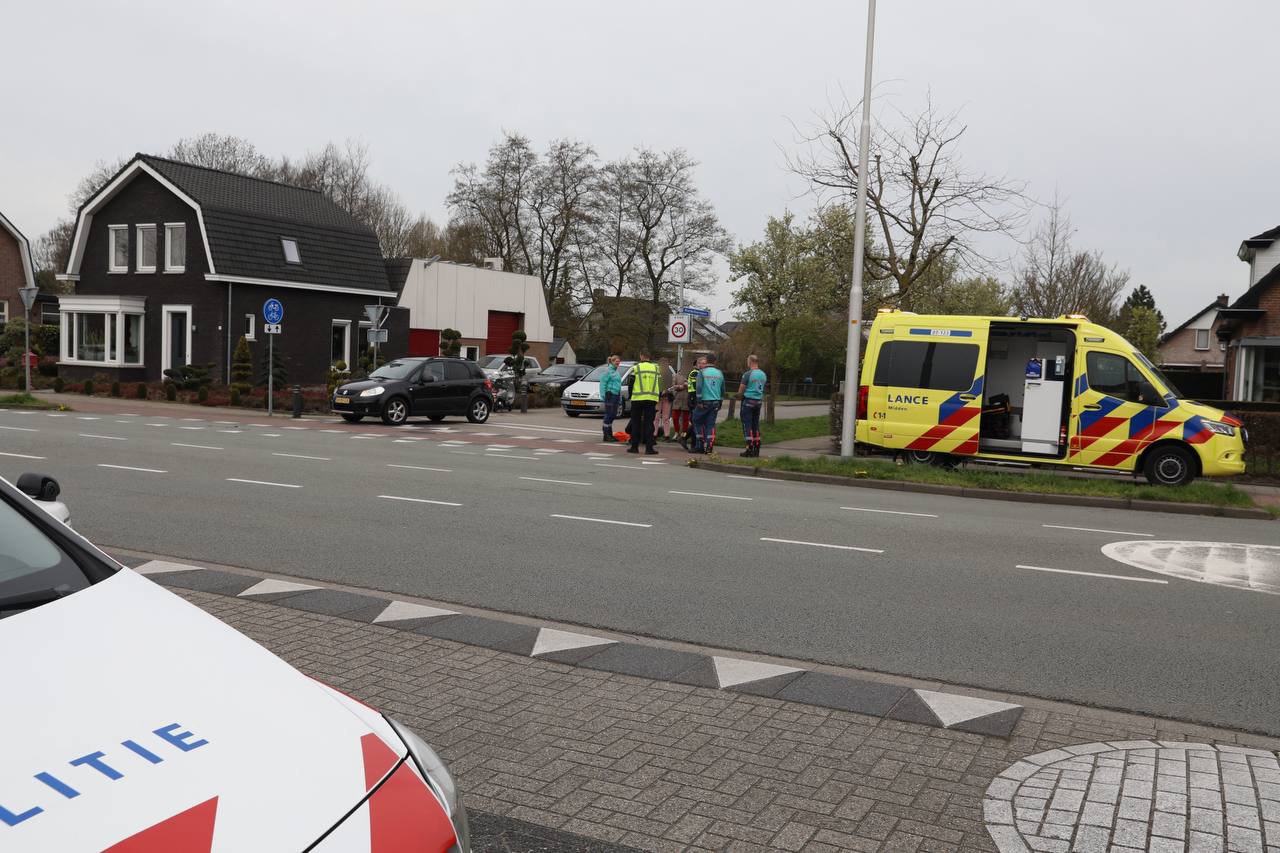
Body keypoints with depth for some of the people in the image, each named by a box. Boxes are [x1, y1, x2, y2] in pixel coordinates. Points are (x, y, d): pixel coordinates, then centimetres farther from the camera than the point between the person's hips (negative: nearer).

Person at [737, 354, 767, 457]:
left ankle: (749, 449, -7)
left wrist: (741, 395, 11)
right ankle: (756, 449, 13)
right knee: (756, 425, 12)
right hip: (759, 401, 6)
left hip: (748, 401, -6)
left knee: (747, 425, -3)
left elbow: (740, 392, -10)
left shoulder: (747, 374, -13)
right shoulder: (763, 375, 8)